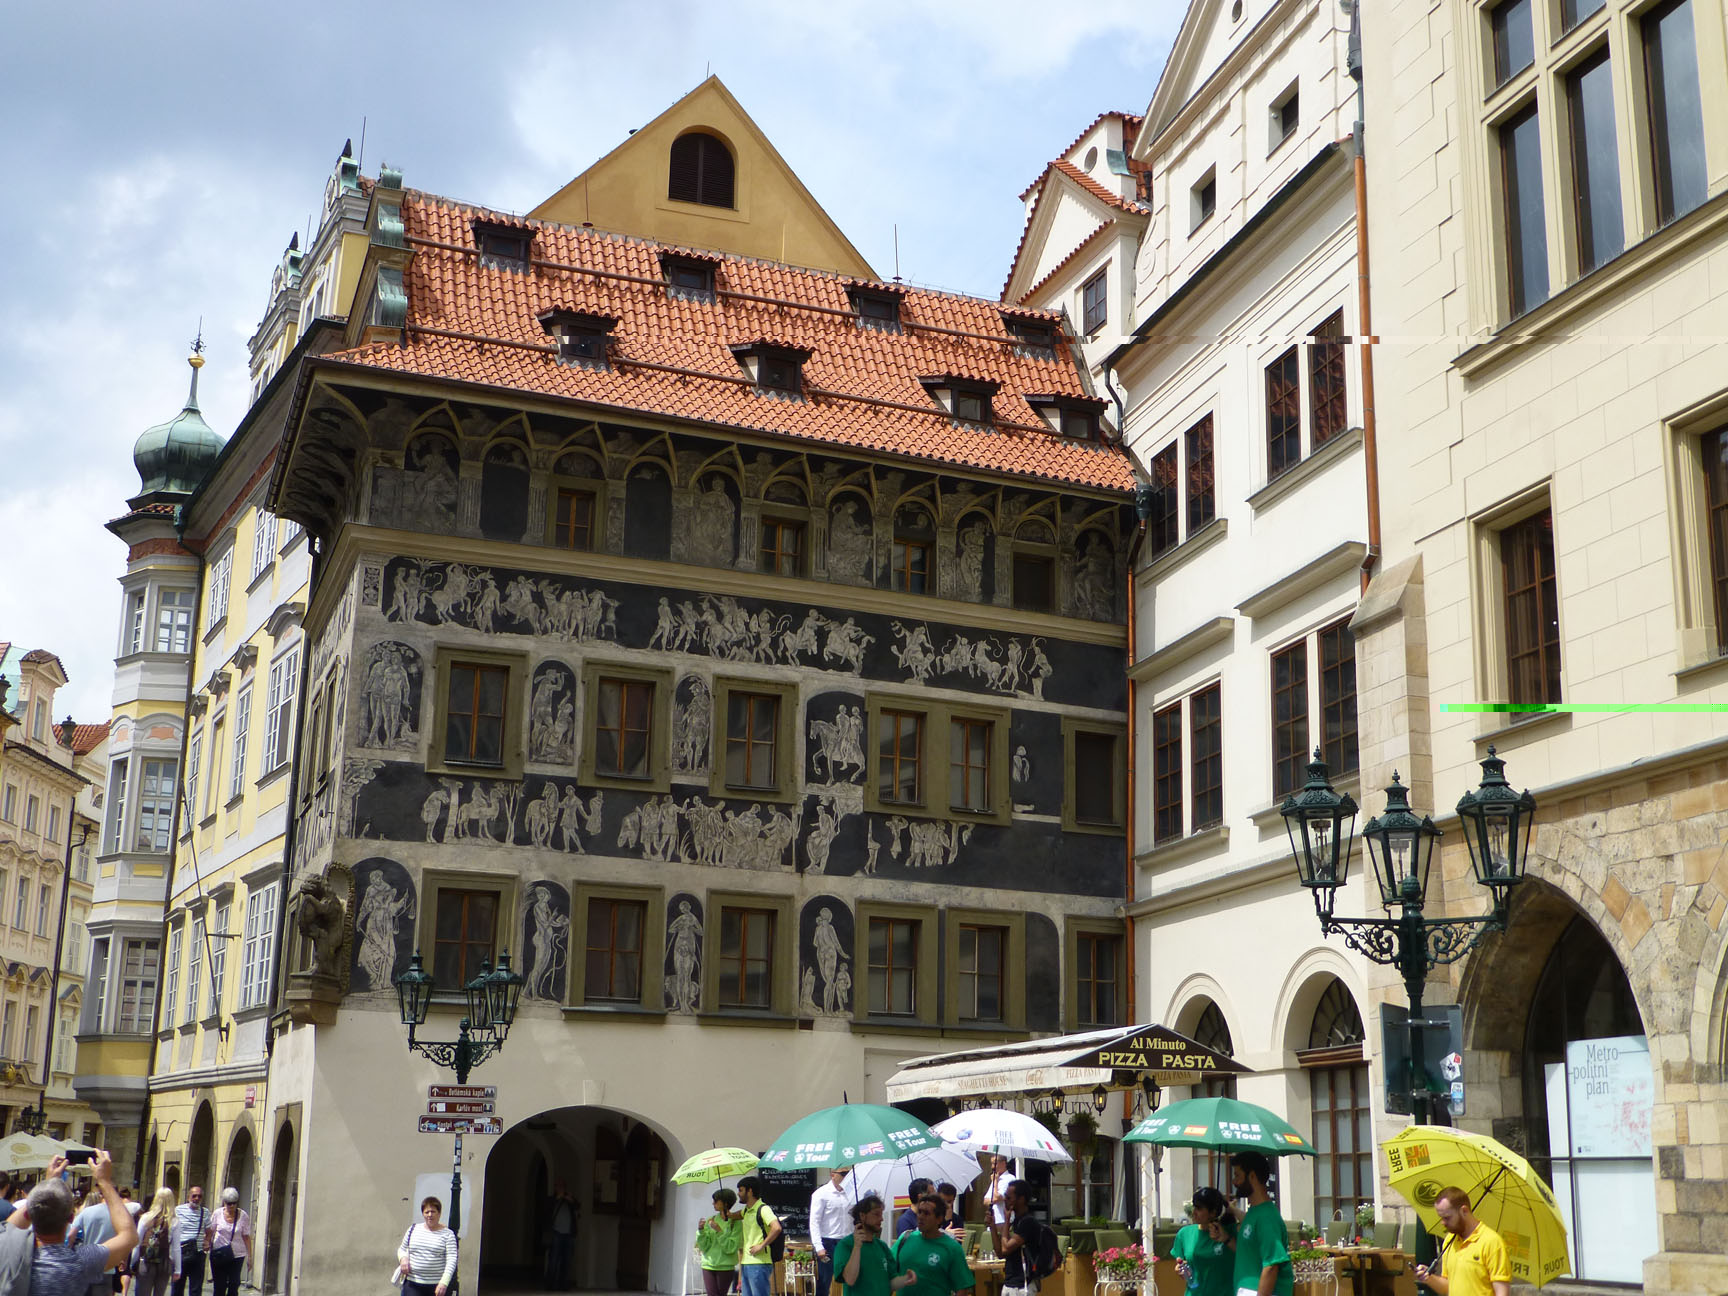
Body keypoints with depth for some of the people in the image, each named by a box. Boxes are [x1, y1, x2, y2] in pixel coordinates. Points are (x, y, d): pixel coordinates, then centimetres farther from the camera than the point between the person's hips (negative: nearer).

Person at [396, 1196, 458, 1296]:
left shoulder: (447, 1234, -3)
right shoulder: (413, 1229, 7)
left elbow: (451, 1260, -10)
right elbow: (402, 1249, 19)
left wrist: (444, 1283, -23)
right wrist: (403, 1258, -6)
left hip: (437, 1285, -2)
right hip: (412, 1284, 2)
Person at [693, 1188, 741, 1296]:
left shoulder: (736, 1222, -3)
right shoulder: (710, 1220, 8)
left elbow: (731, 1248, -11)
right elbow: (704, 1246, 5)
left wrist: (719, 1231, -18)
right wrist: (701, 1230, -11)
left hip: (725, 1267, -3)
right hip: (708, 1265, 3)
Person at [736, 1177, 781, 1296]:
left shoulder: (763, 1209, -11)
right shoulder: (747, 1211, 16)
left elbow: (776, 1228, -25)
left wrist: (761, 1246, -20)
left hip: (759, 1264, -9)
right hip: (746, 1264, 9)